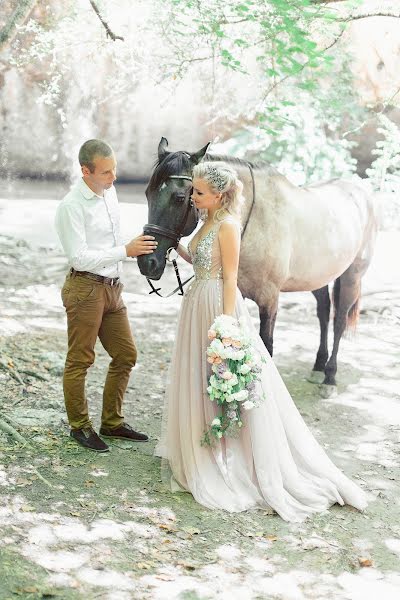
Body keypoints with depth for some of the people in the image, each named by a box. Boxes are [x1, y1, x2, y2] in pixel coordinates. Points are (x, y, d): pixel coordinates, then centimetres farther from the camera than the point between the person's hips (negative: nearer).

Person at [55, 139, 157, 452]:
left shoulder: (110, 191, 6)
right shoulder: (72, 206, -18)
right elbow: (80, 257, -21)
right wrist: (126, 251, -23)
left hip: (113, 287, 8)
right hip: (85, 288, -8)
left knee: (126, 355, 13)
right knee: (80, 360, 4)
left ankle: (112, 421, 27)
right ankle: (80, 426, 19)